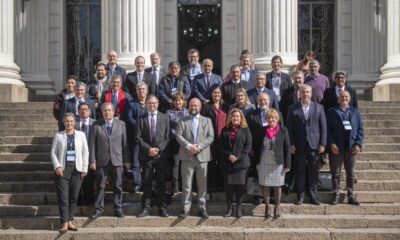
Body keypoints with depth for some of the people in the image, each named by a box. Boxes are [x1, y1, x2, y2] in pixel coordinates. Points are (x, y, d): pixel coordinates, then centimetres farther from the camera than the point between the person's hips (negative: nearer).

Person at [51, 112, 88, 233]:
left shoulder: (81, 135, 7)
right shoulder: (58, 135, 5)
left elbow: (85, 152, 7)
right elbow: (54, 152, 4)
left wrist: (84, 168, 0)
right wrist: (57, 166, -9)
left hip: (77, 169, 1)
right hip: (63, 169, -1)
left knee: (74, 196, 4)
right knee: (63, 196, -4)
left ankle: (70, 221, 13)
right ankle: (64, 223, 0)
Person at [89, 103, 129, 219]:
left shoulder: (121, 124, 6)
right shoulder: (96, 125, 2)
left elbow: (124, 143, 5)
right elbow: (92, 144, 0)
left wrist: (126, 160, 3)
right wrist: (92, 161, -6)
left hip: (117, 160, 1)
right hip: (102, 161, -1)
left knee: (118, 186, 5)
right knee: (100, 186, 3)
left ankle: (118, 209, 14)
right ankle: (98, 209, 12)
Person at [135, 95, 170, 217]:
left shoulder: (164, 118, 7)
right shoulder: (141, 119, 6)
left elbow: (167, 136, 3)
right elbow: (138, 137, 0)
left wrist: (159, 148, -10)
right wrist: (148, 149, -11)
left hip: (161, 154, 0)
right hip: (146, 156, 0)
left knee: (161, 182, 4)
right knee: (147, 182, 3)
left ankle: (162, 208, 9)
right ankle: (146, 208, 7)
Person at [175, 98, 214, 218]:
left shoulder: (207, 120, 12)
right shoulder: (182, 121, 10)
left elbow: (210, 137, 1)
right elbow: (178, 135, -3)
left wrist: (199, 147, -12)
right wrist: (189, 146, -17)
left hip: (202, 156, 1)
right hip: (187, 156, -1)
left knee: (202, 184, 4)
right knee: (186, 184, 1)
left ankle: (202, 208, 12)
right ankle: (186, 208, 6)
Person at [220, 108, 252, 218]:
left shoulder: (245, 130, 3)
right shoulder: (225, 130, 10)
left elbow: (248, 145, -3)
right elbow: (222, 146, 6)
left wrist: (238, 157, -11)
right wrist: (228, 155, -10)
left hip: (241, 162, -2)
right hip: (227, 162, 2)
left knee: (240, 184, -1)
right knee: (228, 184, 1)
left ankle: (239, 208, 9)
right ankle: (230, 208, 10)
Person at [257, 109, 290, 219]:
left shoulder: (283, 130, -1)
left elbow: (287, 147, -2)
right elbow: (258, 147, 11)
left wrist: (287, 164, -6)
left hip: (278, 163, -2)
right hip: (264, 163, 2)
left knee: (277, 186, 7)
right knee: (265, 186, 4)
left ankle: (277, 208, 18)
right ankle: (267, 207, 15)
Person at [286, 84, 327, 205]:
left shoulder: (319, 107, 7)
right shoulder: (293, 108, 4)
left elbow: (323, 126, 4)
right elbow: (289, 127, 3)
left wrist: (322, 144, -2)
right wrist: (291, 144, -5)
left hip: (314, 145, 1)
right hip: (299, 146, 0)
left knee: (313, 171, 4)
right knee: (300, 171, 3)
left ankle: (313, 196, 12)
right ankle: (300, 196, 11)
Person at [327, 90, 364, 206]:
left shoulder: (355, 112, 12)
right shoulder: (332, 112, 5)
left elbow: (360, 129, 8)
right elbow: (328, 129, -2)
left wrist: (358, 144, -4)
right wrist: (331, 143, -12)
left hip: (351, 147, 2)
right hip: (336, 147, -2)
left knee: (351, 173, 7)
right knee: (336, 173, 3)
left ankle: (351, 196, 13)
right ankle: (336, 195, 9)